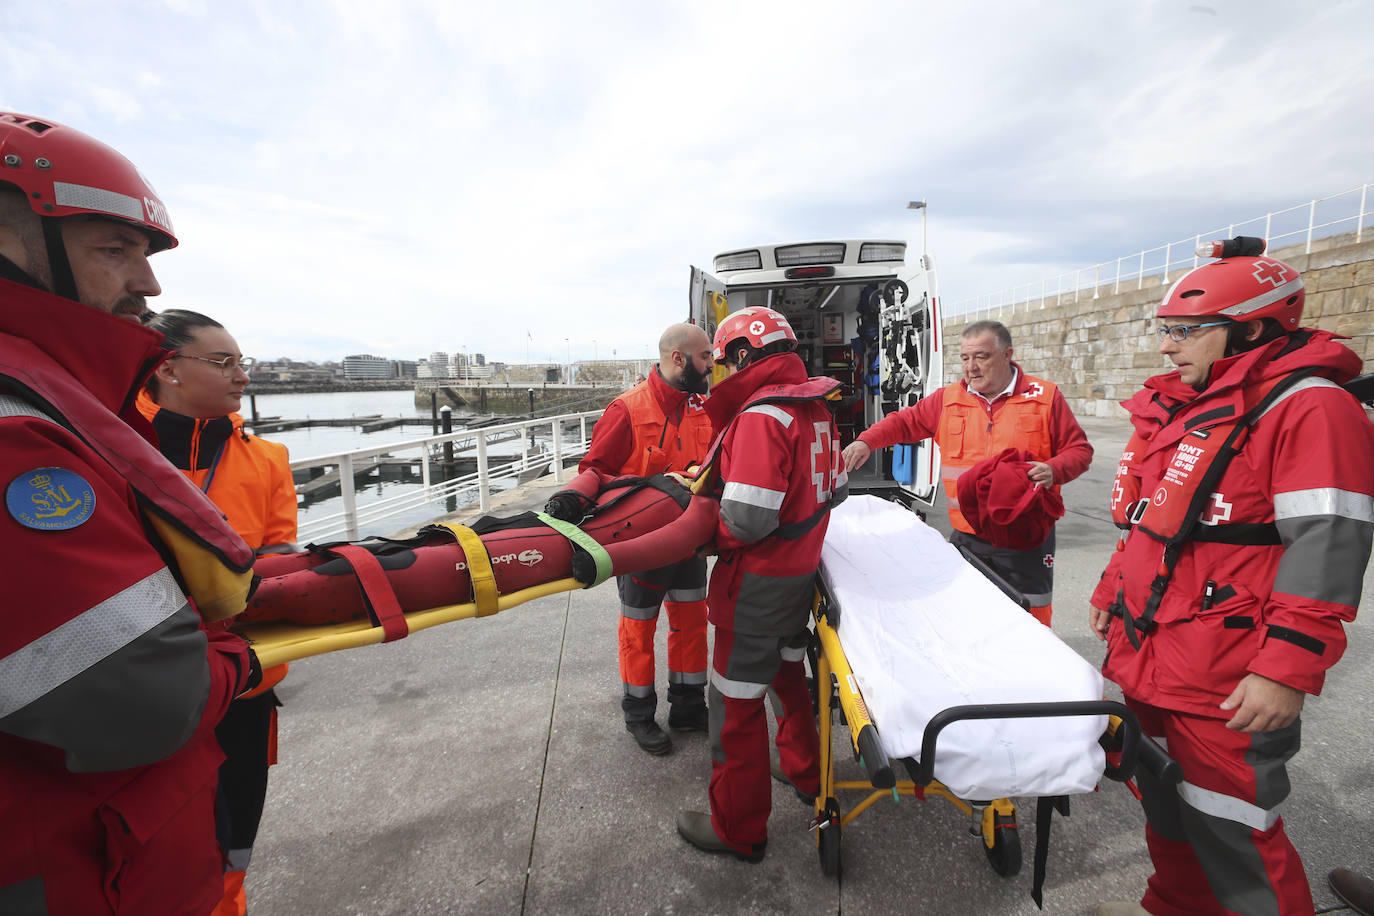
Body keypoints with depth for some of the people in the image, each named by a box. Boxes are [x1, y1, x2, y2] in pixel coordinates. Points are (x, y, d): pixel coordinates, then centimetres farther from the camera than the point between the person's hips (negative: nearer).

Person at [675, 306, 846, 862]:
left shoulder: (760, 415, -24)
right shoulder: (816, 408, 5)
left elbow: (745, 519, -29)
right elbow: (836, 487, 14)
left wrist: (705, 536, -11)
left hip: (758, 581, -9)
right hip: (802, 570, 9)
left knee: (736, 703, 7)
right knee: (787, 673, 28)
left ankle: (738, 830, 25)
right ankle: (804, 773, 49)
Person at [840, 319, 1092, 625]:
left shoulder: (1045, 396, 0)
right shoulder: (950, 399, 7)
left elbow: (1079, 449, 3)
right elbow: (905, 421, 11)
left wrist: (1054, 471, -17)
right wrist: (866, 441, -4)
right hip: (966, 536, 2)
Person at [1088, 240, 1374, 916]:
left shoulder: (1309, 408, -13)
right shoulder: (1180, 405, 13)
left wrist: (1287, 671, -21)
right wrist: (1111, 592, 22)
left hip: (1226, 683, -8)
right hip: (1146, 651, 8)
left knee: (1226, 827, 5)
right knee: (1164, 801, 22)